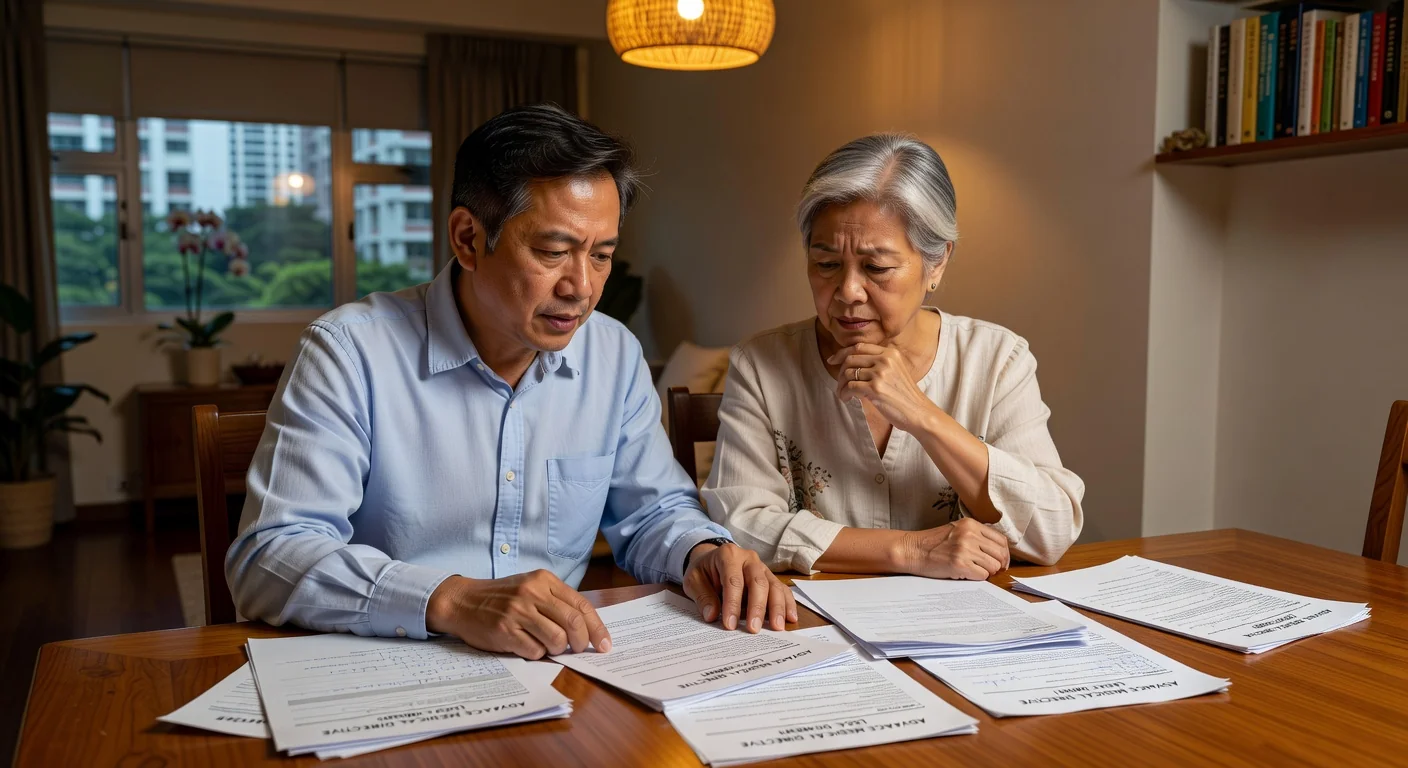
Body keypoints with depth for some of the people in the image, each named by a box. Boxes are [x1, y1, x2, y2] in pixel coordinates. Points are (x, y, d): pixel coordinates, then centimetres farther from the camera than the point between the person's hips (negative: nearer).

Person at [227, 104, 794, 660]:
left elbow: (652, 513, 15)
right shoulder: (350, 352, -11)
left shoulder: (615, 355, 4)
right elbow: (266, 559, -18)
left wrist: (702, 553, -8)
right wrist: (451, 601, -31)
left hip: (565, 673, 3)